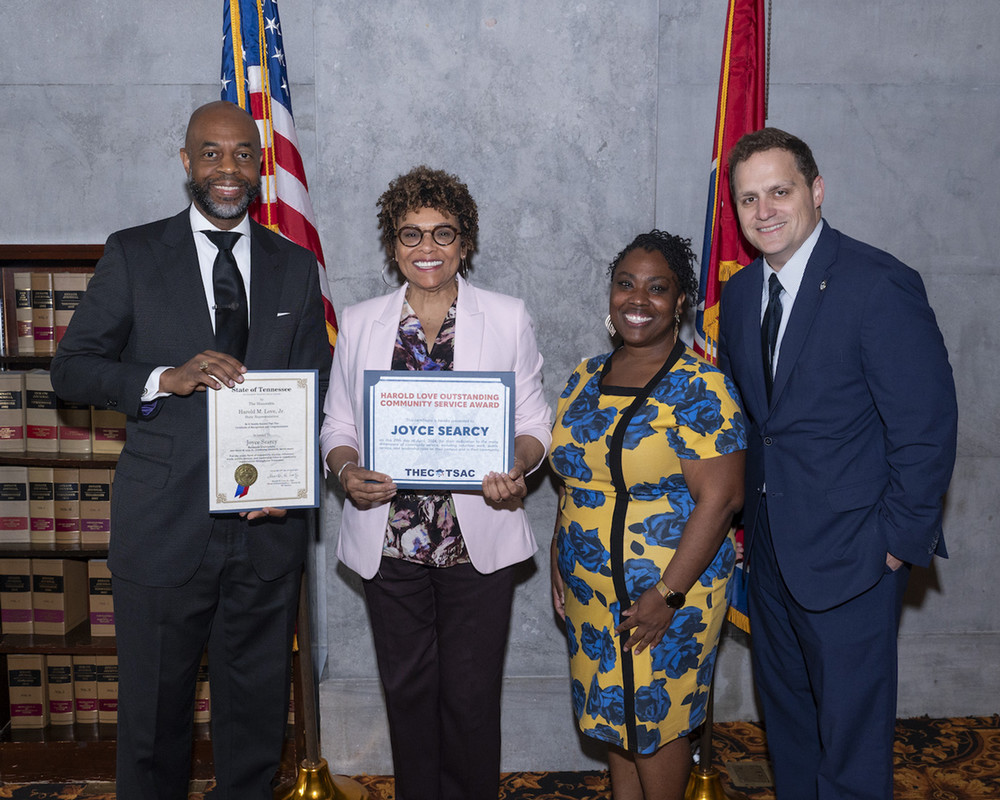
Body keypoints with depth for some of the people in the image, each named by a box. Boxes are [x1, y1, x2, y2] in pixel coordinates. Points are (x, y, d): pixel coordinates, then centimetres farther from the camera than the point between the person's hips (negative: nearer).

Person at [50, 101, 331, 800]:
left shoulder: (297, 267, 8)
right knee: (155, 711, 12)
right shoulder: (133, 255, 1)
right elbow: (71, 368, 0)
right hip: (165, 526, -2)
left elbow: (315, 390, 8)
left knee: (258, 710, 15)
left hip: (269, 525, 2)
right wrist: (166, 379, -18)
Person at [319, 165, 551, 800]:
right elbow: (338, 423, 9)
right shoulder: (360, 323, 8)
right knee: (407, 690, 13)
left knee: (470, 695, 4)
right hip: (390, 539, 2)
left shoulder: (508, 318, 3)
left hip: (479, 539, -1)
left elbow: (534, 421, 5)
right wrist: (347, 471, -11)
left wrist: (516, 472, -15)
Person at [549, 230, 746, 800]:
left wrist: (667, 593, -21)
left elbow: (720, 498, -20)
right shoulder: (585, 380, 6)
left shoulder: (700, 388, -15)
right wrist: (560, 563, 10)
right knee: (614, 711, 18)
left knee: (656, 720, 7)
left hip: (668, 589, -6)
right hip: (591, 590, 6)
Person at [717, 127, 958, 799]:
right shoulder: (740, 294, 6)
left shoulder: (880, 286, -17)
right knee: (784, 710, 22)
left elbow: (927, 429, -16)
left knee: (851, 727, 7)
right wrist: (741, 516, 9)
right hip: (770, 548, 7)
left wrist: (899, 542, -14)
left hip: (850, 553, -7)